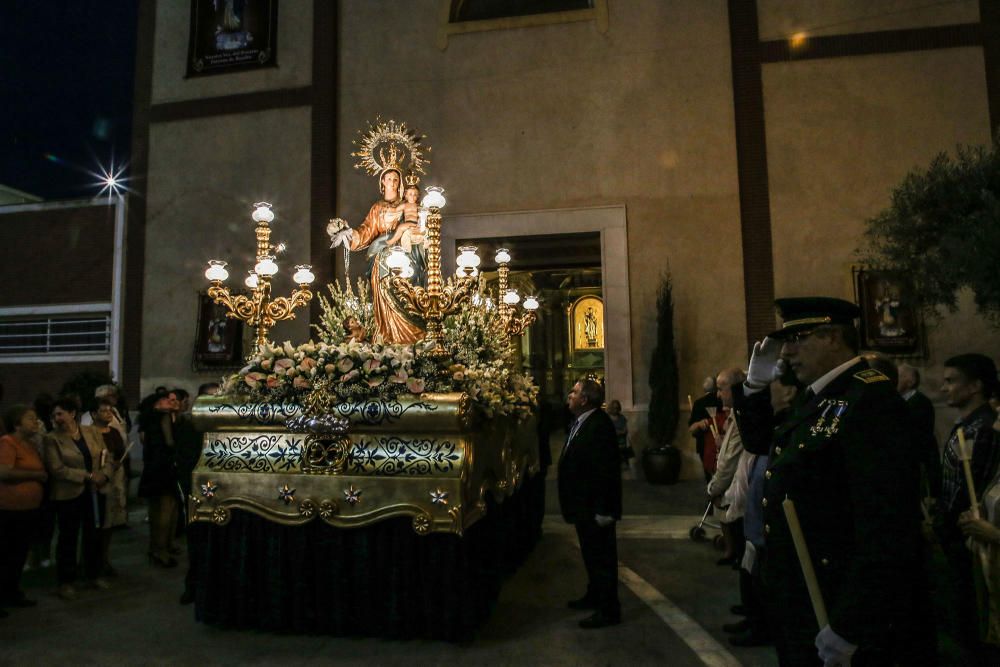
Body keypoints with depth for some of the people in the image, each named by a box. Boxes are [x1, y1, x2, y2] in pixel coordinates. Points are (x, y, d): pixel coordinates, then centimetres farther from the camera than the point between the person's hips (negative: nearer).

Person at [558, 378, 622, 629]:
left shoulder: (599, 425, -24)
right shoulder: (580, 422, 7)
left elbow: (604, 470, -26)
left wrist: (602, 510, -25)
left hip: (595, 507, -10)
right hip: (584, 505, 10)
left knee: (602, 556, 2)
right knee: (591, 553, 23)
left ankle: (608, 610, 14)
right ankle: (594, 596, 40)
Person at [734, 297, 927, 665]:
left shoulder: (869, 399, -21)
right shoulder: (812, 397, 8)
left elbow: (887, 523, -27)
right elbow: (760, 442, 21)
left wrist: (849, 627, -26)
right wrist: (755, 385, 5)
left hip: (836, 611, -9)